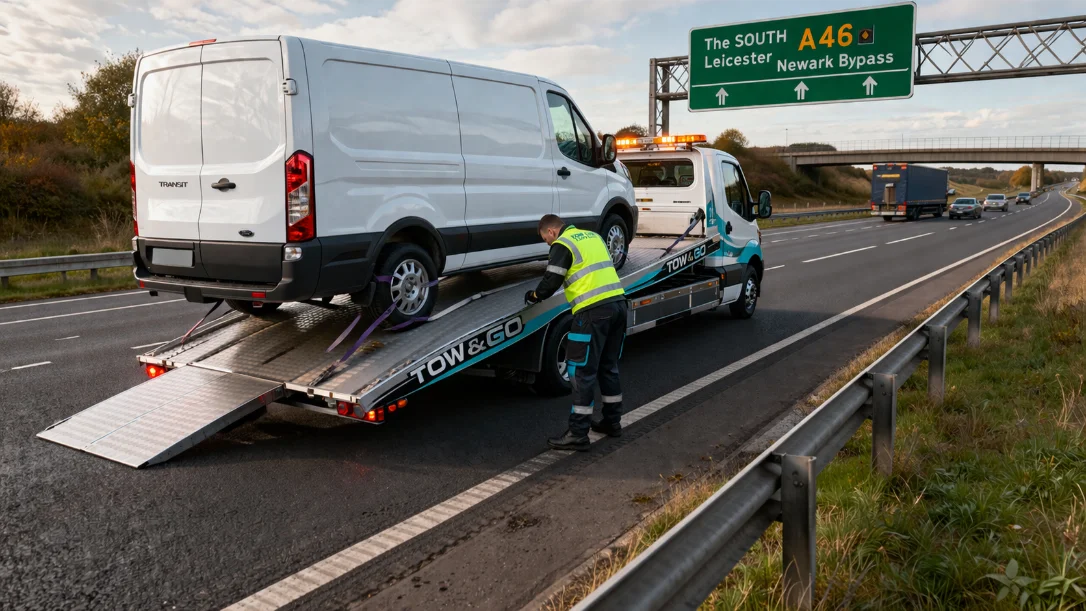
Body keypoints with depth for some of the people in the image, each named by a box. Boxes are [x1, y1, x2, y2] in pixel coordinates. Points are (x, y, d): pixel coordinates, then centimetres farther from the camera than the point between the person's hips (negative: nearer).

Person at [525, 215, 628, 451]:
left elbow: (550, 282, -7)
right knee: (609, 367, 19)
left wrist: (533, 296, 11)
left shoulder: (562, 245, -4)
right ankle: (612, 421, 28)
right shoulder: (593, 236, 20)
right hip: (618, 302, 8)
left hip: (594, 310, -8)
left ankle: (578, 434, -1)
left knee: (582, 371, -3)